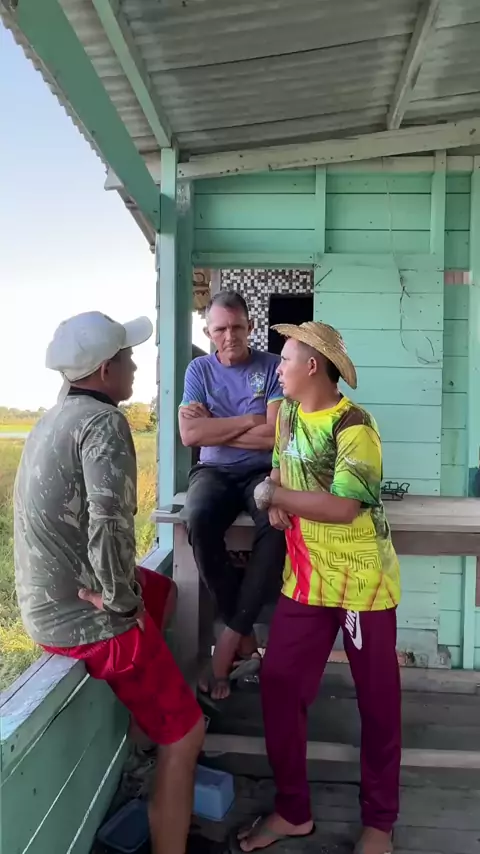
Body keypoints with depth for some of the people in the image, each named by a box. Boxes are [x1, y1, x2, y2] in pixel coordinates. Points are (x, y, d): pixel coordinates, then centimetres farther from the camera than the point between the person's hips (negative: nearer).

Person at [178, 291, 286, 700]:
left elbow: (275, 435, -12)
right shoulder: (199, 369, 4)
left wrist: (214, 427, -8)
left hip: (262, 471, -1)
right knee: (199, 521, -33)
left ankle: (230, 638, -18)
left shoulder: (273, 367, -1)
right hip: (214, 471, 1)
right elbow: (190, 435, -10)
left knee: (279, 523, -34)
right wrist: (249, 420, -10)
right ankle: (246, 635, -14)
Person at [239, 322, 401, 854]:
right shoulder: (287, 416, 6)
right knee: (278, 686, 8)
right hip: (305, 580, 7)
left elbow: (342, 508, -25)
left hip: (362, 582, -6)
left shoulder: (353, 426, -18)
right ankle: (292, 810, 28)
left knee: (377, 701, 10)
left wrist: (272, 495, -17)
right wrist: (276, 502, -6)